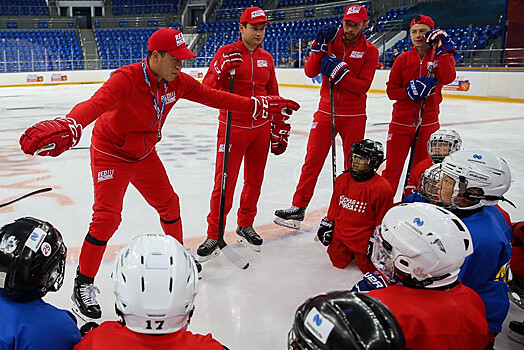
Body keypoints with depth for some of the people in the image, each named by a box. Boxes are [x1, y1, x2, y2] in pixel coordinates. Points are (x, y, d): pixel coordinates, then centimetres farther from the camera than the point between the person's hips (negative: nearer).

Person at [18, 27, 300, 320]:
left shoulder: (178, 82, -10)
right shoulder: (126, 79, -30)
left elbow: (214, 97, -3)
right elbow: (96, 104, -47)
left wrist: (258, 106, -3)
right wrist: (69, 126, -68)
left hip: (145, 154, 7)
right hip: (111, 153, -6)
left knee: (169, 203, 13)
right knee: (107, 217, -13)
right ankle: (83, 285, 4)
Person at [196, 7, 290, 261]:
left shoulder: (266, 58, 11)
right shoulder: (226, 53, -3)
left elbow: (273, 94, 16)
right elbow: (207, 90, -8)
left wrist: (280, 126, 13)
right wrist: (222, 72, -26)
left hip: (261, 129, 5)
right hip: (232, 128, -4)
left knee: (254, 180, 12)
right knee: (224, 182, -4)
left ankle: (245, 226, 30)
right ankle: (214, 236, 9)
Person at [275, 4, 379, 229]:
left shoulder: (370, 51, -2)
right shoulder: (331, 40, 3)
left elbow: (363, 87, -12)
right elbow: (310, 72, -6)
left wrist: (339, 72, -23)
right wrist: (320, 46, -16)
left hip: (353, 116, -1)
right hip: (326, 111, 2)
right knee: (313, 160, 1)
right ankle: (298, 207, 10)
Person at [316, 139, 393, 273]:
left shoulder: (382, 188, -16)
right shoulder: (342, 179, 1)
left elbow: (382, 221, -10)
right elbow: (334, 207, 14)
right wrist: (327, 225, 10)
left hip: (364, 240, -4)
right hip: (341, 234, 5)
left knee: (369, 267, -4)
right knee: (338, 261, 1)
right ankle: (350, 252, 30)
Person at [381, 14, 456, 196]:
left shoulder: (443, 55, 4)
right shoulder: (403, 59, 4)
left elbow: (448, 78, -17)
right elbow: (391, 91, -1)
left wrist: (442, 50, -20)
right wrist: (411, 89, -17)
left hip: (428, 123, 0)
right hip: (401, 122, 0)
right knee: (392, 169, -1)